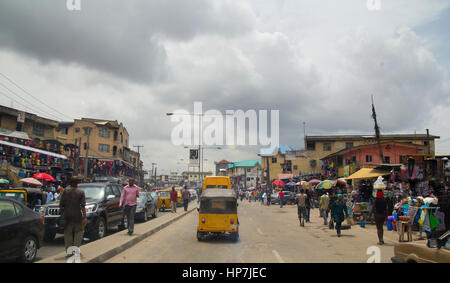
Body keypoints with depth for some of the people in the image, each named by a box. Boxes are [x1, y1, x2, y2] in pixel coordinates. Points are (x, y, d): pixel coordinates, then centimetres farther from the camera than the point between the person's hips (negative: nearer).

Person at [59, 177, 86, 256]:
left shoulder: (65, 191, 1)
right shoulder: (81, 192, -3)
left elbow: (61, 204, -2)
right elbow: (83, 206, -8)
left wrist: (61, 213, 7)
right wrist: (84, 217, -8)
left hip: (67, 215, 2)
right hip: (77, 216, -1)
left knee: (68, 233, 9)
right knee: (79, 232, 13)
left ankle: (68, 251, 9)